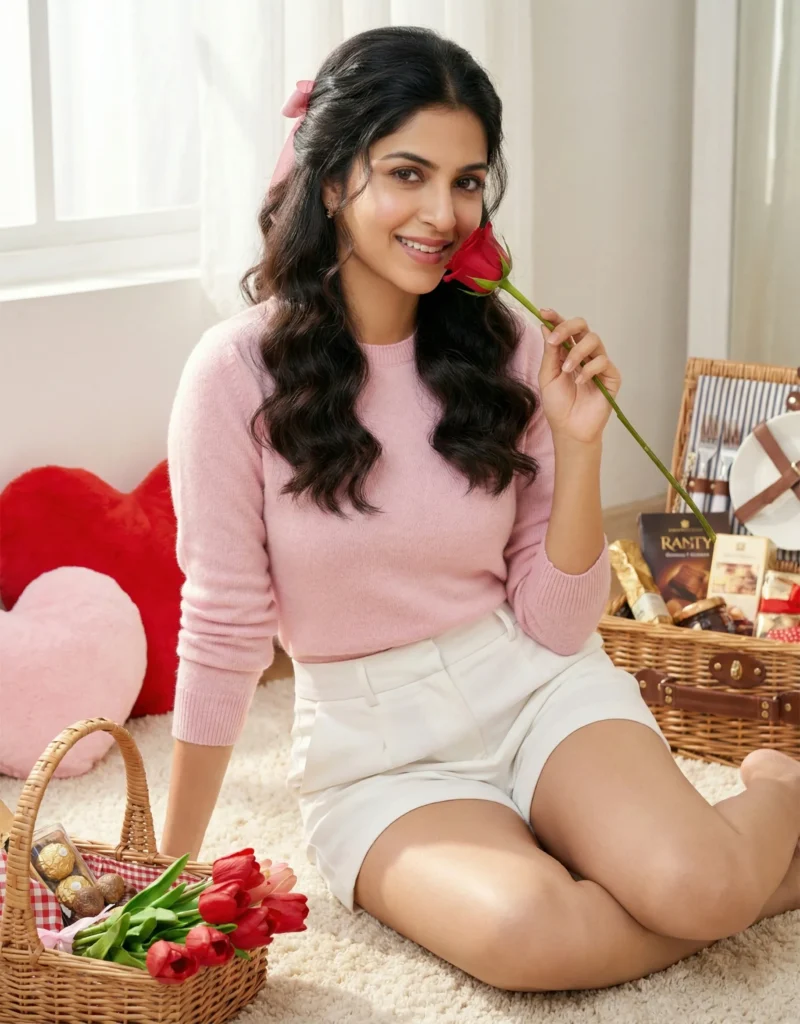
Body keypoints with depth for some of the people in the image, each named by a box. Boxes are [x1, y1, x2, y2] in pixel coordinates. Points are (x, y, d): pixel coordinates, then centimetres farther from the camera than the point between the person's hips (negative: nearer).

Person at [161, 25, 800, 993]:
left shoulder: (506, 347, -3)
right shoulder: (240, 370, -13)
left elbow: (555, 626, -2)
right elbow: (222, 635, -5)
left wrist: (577, 443, -14)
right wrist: (173, 867, -1)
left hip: (538, 689, 2)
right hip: (374, 746, -1)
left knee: (693, 885, -27)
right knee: (524, 933, -32)